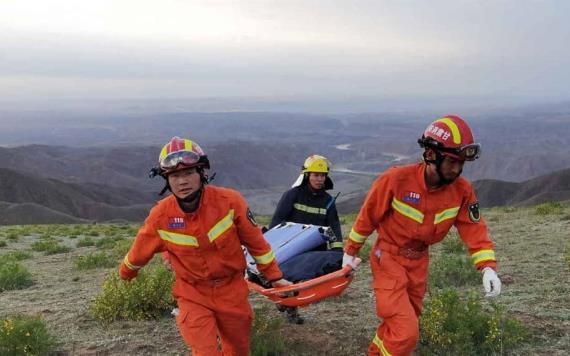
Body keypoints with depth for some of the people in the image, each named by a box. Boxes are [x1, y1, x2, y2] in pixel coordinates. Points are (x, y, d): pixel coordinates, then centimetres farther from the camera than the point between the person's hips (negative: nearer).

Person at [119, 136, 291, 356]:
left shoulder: (229, 201, -18)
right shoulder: (160, 216, -17)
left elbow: (255, 241, -6)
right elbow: (140, 251, 3)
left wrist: (274, 276, 3)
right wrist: (126, 273, 21)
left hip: (232, 290, 1)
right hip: (193, 296, -1)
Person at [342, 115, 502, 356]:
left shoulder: (461, 190, -13)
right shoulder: (396, 179, -25)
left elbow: (474, 228, -8)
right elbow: (368, 216, -12)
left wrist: (488, 267, -23)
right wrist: (350, 251, 0)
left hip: (419, 262, 5)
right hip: (388, 259, -5)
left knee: (399, 323, 21)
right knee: (405, 332, -14)